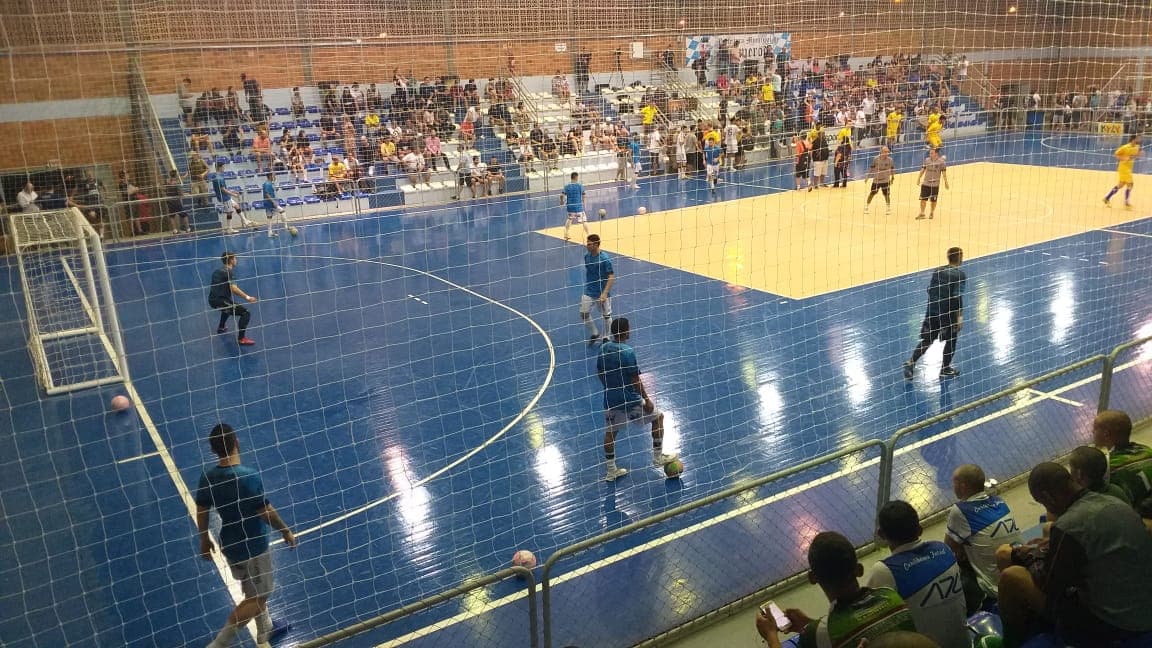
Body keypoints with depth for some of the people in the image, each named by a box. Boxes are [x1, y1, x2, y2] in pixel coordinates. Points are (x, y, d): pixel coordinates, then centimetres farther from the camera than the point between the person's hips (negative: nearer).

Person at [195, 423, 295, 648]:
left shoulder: (208, 477, -10)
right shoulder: (249, 477, -29)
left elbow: (201, 512, 1)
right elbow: (266, 512, -21)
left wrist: (204, 539, 18)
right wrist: (286, 531, -5)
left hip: (230, 544, 7)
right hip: (253, 547, -7)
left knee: (253, 592, 26)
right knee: (257, 598, 10)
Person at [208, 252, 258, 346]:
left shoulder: (217, 271, 16)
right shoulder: (228, 272, -11)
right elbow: (233, 288, -26)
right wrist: (247, 297, -32)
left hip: (212, 300, 10)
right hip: (220, 301, -10)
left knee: (228, 305, 42)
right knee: (245, 313, -12)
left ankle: (221, 327, 54)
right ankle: (241, 339, -16)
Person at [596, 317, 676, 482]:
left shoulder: (603, 349, -2)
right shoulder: (627, 352, -22)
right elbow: (635, 381, -19)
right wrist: (647, 399, -10)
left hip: (610, 399, 6)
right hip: (630, 400, -6)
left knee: (610, 433, 19)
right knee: (658, 417, 15)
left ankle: (611, 470, 25)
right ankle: (658, 457, 22)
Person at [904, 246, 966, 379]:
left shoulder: (937, 271, 5)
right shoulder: (960, 275, -11)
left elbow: (930, 290, 9)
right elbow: (957, 296, -19)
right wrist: (960, 316, -16)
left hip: (932, 311, 4)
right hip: (949, 314, -4)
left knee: (927, 340, 11)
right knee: (951, 340, 15)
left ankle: (911, 362, -5)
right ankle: (945, 369, 23)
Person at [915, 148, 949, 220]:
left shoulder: (941, 162, -7)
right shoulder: (926, 160, 1)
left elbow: (944, 173, -4)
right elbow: (922, 170, 10)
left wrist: (946, 182, -5)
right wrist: (919, 179, 9)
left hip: (935, 185, -2)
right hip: (925, 183, 2)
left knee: (933, 200, 9)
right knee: (923, 199, -2)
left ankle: (932, 213, 27)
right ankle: (922, 214, 7)